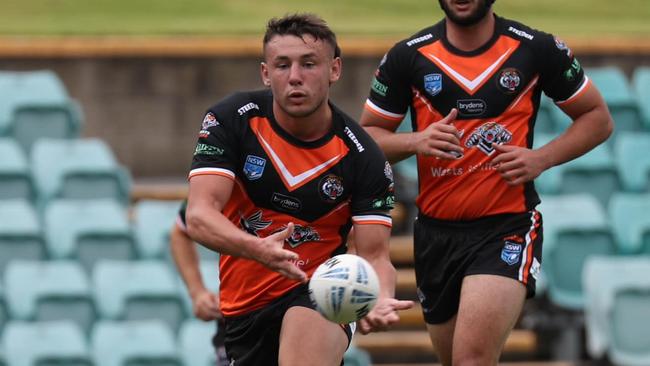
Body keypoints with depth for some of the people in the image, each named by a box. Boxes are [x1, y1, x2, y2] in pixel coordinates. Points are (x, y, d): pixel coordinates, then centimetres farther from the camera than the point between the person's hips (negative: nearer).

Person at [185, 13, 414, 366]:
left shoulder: (363, 158, -14)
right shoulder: (230, 121, -12)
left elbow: (373, 256, -12)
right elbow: (199, 214, -21)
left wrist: (380, 299, -37)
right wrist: (258, 248, -42)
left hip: (320, 293, -3)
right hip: (243, 306, 3)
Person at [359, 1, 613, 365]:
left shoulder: (537, 49, -2)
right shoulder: (407, 57, 1)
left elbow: (598, 118, 8)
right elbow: (368, 136, 7)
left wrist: (541, 158, -9)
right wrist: (416, 141, -14)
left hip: (509, 226, -4)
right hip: (436, 232, 4)